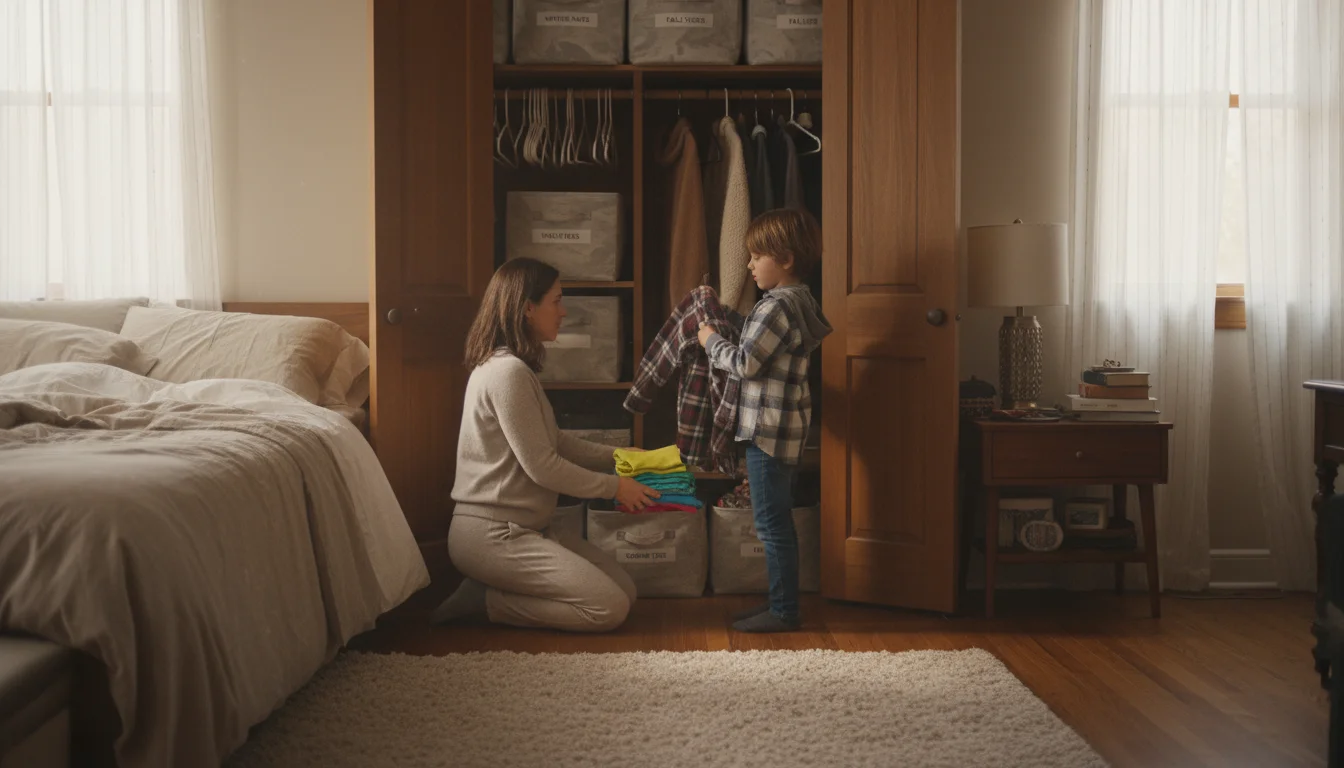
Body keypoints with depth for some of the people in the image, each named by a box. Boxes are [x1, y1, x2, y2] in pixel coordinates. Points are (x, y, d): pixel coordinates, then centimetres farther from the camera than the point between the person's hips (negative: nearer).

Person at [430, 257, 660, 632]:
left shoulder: (511, 367, 13)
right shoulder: (508, 372, -19)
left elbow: (555, 441, 21)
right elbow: (542, 466, -18)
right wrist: (614, 486, -7)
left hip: (518, 527, 10)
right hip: (491, 534, -10)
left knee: (625, 589, 6)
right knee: (610, 608, -13)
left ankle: (488, 590, 8)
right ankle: (482, 601, -5)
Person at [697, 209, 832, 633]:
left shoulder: (777, 306, -19)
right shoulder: (800, 300, 12)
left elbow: (745, 363, -19)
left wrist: (711, 340, -4)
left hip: (769, 429, -10)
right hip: (785, 426, 10)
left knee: (772, 523, -2)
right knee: (777, 520, 17)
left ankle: (784, 611, 6)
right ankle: (781, 601, 26)